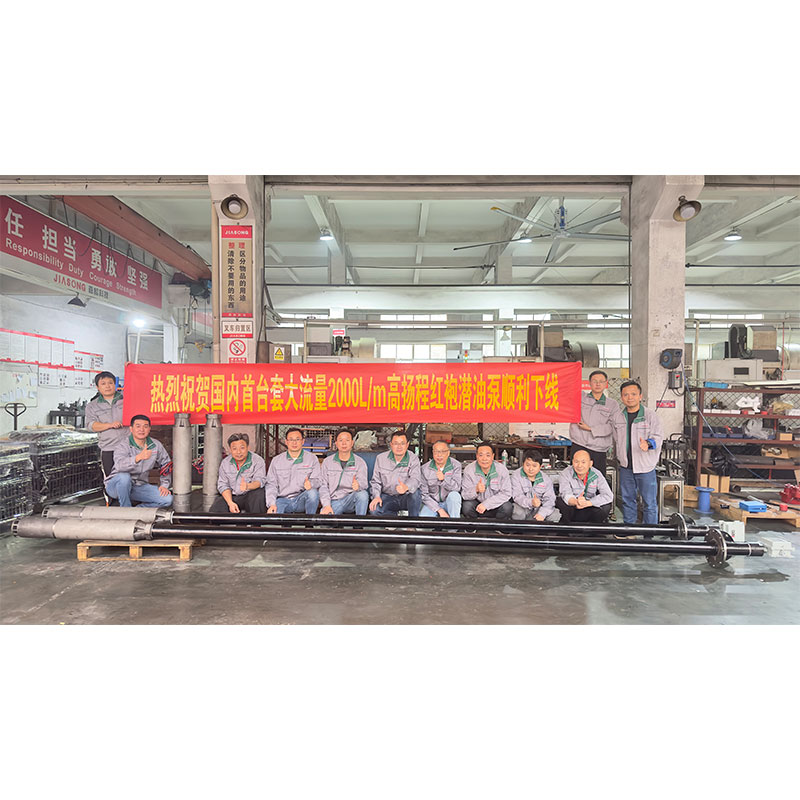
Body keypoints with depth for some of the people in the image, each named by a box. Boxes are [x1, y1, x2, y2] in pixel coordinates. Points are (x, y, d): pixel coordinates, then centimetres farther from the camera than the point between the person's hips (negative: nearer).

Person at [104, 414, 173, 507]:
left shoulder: (156, 445, -2)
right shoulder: (123, 446, -17)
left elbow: (166, 464, 13)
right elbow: (120, 465, -40)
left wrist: (164, 485, 5)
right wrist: (139, 457, -57)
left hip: (139, 487, 3)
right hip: (116, 486, -3)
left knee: (168, 499, -15)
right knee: (124, 476, -38)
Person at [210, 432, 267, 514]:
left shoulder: (258, 460, -5)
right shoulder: (225, 463, 6)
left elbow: (260, 480, -16)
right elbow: (223, 485, 3)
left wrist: (248, 486, -40)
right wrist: (230, 503, -14)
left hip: (251, 496, -2)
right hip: (232, 497, 2)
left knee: (259, 493, -34)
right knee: (216, 508, -23)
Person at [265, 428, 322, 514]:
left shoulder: (312, 459, 7)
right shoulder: (276, 460, 11)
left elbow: (318, 479, -1)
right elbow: (271, 484, 7)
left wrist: (311, 483, -27)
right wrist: (271, 504, -10)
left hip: (302, 499, 1)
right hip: (283, 500, -1)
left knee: (313, 492, -32)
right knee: (271, 513, -30)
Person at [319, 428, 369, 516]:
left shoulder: (360, 462, 3)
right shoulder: (327, 462, 7)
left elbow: (363, 483, -9)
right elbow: (323, 486, 4)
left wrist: (358, 485, -35)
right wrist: (326, 505, -11)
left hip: (351, 499, 1)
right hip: (333, 501, -1)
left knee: (363, 493, -32)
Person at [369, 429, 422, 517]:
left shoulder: (413, 458, -5)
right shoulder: (381, 458, 2)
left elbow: (415, 479, -21)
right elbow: (375, 481, 6)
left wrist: (406, 487, -45)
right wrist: (376, 496, -14)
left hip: (406, 497, -1)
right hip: (388, 497, 1)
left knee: (415, 492, -35)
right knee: (374, 510, -28)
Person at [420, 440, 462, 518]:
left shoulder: (455, 465, -7)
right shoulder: (425, 469, -8)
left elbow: (457, 488, -18)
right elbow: (423, 494, -9)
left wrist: (443, 479, -38)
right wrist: (440, 510, -18)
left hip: (449, 503, 1)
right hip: (432, 503, 0)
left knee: (454, 495, -32)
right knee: (422, 517, -29)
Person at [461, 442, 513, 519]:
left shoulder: (502, 469, -10)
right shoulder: (469, 469, -10)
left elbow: (506, 494, -13)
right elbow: (464, 494, -11)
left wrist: (486, 504, -24)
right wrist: (476, 490, -34)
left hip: (495, 505, 0)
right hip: (476, 503, 0)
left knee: (507, 507, -28)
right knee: (466, 506, -28)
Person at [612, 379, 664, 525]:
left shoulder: (650, 416, -5)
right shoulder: (618, 417, 7)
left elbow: (658, 436, -10)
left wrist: (648, 443, -30)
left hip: (645, 467, -4)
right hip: (625, 467, 4)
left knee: (649, 502, 4)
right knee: (627, 500, 14)